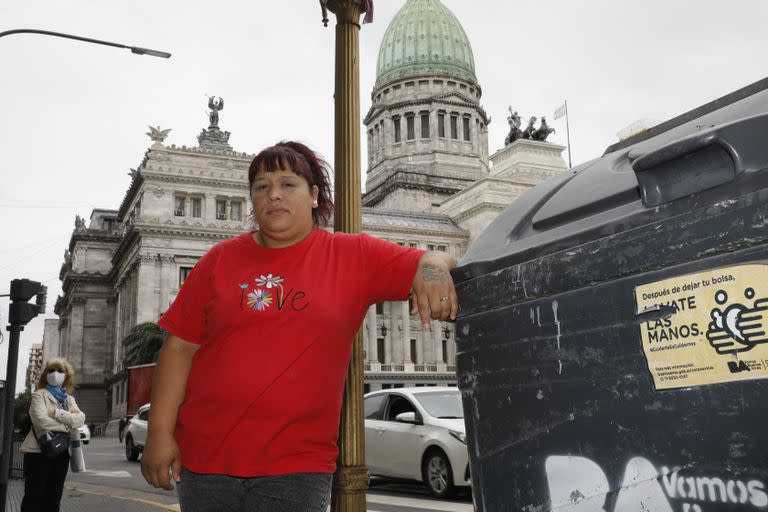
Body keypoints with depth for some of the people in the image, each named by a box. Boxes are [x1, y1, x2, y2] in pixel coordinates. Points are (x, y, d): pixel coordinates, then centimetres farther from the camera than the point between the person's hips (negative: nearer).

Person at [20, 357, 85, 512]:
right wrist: (67, 427, -13)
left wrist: (57, 413, -15)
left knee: (54, 497, 10)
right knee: (34, 496, -3)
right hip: (38, 451, -5)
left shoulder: (69, 399, 14)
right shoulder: (39, 395, -2)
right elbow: (41, 420, -19)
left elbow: (80, 419, -4)